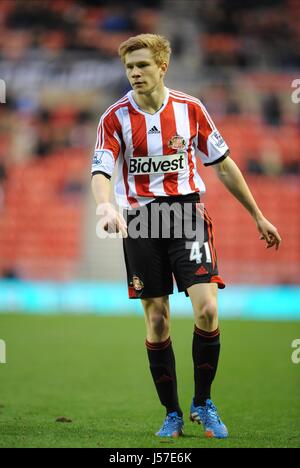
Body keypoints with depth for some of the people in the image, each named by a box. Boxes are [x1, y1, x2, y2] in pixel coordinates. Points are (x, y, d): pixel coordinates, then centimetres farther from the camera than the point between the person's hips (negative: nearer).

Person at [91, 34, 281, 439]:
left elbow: (223, 163, 10)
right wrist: (107, 207, -36)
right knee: (156, 321, 1)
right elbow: (101, 171, -14)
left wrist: (258, 216, 13)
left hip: (187, 213, 0)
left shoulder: (190, 109, 1)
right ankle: (172, 413, 14)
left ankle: (202, 403, 4)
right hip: (140, 222, 0)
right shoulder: (116, 118, -3)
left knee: (207, 309, -15)